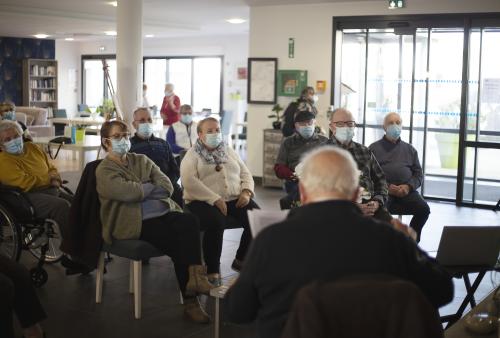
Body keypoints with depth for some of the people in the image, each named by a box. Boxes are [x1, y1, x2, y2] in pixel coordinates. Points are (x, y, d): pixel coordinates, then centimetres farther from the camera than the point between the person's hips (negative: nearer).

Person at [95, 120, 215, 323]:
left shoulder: (142, 160, 22)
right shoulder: (104, 170, 5)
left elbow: (167, 186, 8)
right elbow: (127, 192, -15)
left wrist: (141, 190, -5)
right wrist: (152, 187, 2)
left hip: (164, 213, 5)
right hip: (136, 223, -5)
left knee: (190, 222, -29)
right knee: (179, 241, -29)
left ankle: (195, 277, -34)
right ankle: (190, 300, -22)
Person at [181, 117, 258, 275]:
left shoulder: (229, 151, 22)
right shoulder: (192, 154, 6)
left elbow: (245, 174, 20)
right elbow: (188, 180, -10)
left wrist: (246, 192, -4)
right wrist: (215, 199, -18)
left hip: (236, 199, 5)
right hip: (205, 201, -4)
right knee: (216, 222, -36)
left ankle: (241, 260, 1)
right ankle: (212, 270, -18)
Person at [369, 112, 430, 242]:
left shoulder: (410, 149, 23)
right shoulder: (374, 148, 13)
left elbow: (418, 174, 17)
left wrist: (408, 186, -6)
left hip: (406, 191, 3)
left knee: (423, 209, -24)